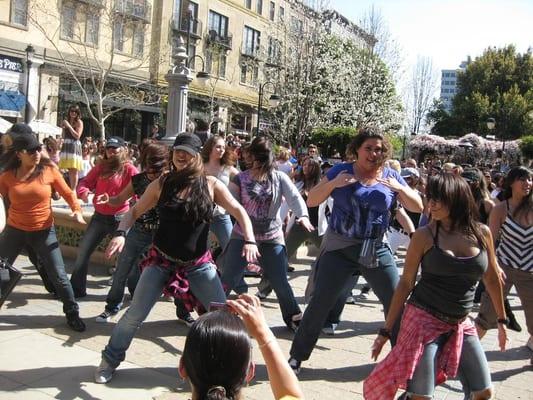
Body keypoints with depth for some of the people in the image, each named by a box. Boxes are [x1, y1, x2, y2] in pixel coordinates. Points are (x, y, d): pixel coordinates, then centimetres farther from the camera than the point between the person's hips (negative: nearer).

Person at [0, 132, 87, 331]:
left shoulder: (49, 170, -8)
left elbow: (67, 193, -2)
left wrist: (77, 210, -17)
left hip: (44, 231, -1)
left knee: (59, 276, 0)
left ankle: (72, 313, 18)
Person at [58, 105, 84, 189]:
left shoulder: (79, 122, 0)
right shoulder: (66, 121, 16)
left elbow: (77, 136, -10)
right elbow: (64, 136, 20)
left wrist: (69, 126, -10)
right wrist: (63, 127, 5)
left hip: (75, 146, -5)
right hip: (66, 146, 5)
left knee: (74, 170, -8)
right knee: (69, 170, 5)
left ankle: (74, 190, -6)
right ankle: (71, 188, 12)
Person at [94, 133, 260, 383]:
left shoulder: (211, 185, -5)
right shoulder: (162, 184, -3)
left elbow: (239, 211, -4)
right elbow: (135, 211, 4)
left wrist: (249, 240, -19)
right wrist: (120, 233, -14)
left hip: (198, 265, 0)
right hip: (161, 261, 0)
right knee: (135, 315, 0)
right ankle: (110, 360, 24)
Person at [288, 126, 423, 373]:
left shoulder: (390, 176, 3)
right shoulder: (341, 171, -4)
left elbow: (418, 207, 3)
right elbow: (311, 201, -5)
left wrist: (400, 188, -16)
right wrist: (333, 184, -22)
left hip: (376, 250, 3)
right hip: (339, 248, -2)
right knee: (320, 303, -2)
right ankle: (297, 357, 12)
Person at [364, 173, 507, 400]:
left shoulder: (482, 233, -1)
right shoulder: (424, 236, -9)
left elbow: (492, 278, 13)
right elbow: (405, 283, -5)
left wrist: (501, 320, 19)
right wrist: (386, 330, -4)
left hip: (460, 324, 4)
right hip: (424, 319, -4)